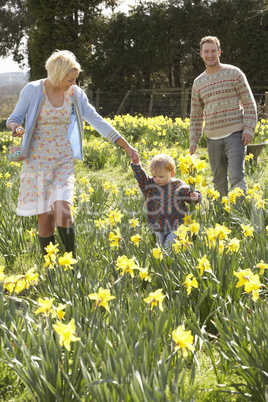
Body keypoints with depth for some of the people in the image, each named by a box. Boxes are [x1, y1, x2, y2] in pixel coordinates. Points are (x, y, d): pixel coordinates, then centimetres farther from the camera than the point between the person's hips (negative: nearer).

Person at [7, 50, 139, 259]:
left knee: (63, 211, -18)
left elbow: (98, 121, 2)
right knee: (45, 218, -2)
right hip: (37, 161, -1)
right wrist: (14, 127, -26)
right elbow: (14, 118, -1)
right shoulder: (32, 90, -9)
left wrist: (127, 147, 0)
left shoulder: (75, 93, -1)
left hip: (64, 161, 1)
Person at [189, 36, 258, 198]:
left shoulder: (234, 73, 1)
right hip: (213, 139, 4)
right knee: (219, 181, 8)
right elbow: (196, 116, 19)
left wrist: (249, 129, -10)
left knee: (236, 177, -14)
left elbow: (249, 104, 0)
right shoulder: (198, 83, 13)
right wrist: (193, 140, 10)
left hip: (234, 135, -4)